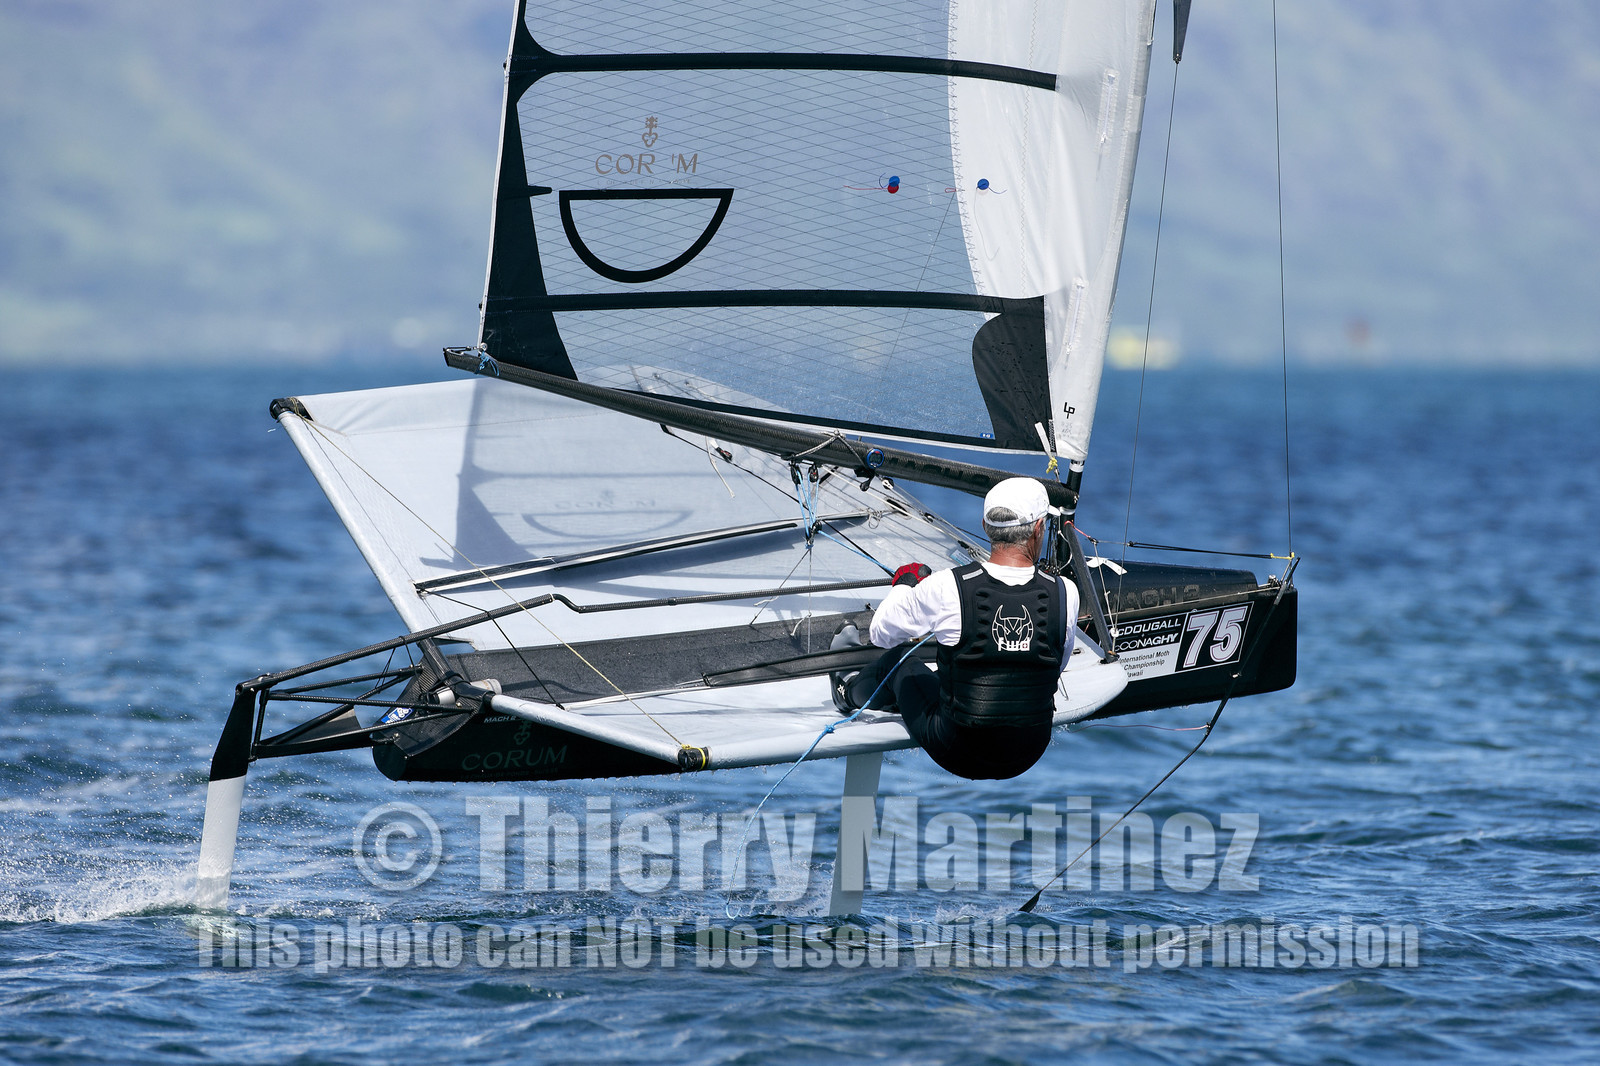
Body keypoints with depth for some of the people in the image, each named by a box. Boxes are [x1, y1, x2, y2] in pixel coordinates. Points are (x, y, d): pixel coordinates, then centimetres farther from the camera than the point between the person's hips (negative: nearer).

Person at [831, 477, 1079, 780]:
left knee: (898, 656, 25)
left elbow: (882, 633, 0)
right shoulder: (1065, 594, -14)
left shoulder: (945, 588, -20)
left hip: (958, 756, -2)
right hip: (1029, 756, 2)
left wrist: (904, 585, 21)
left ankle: (853, 692, 59)